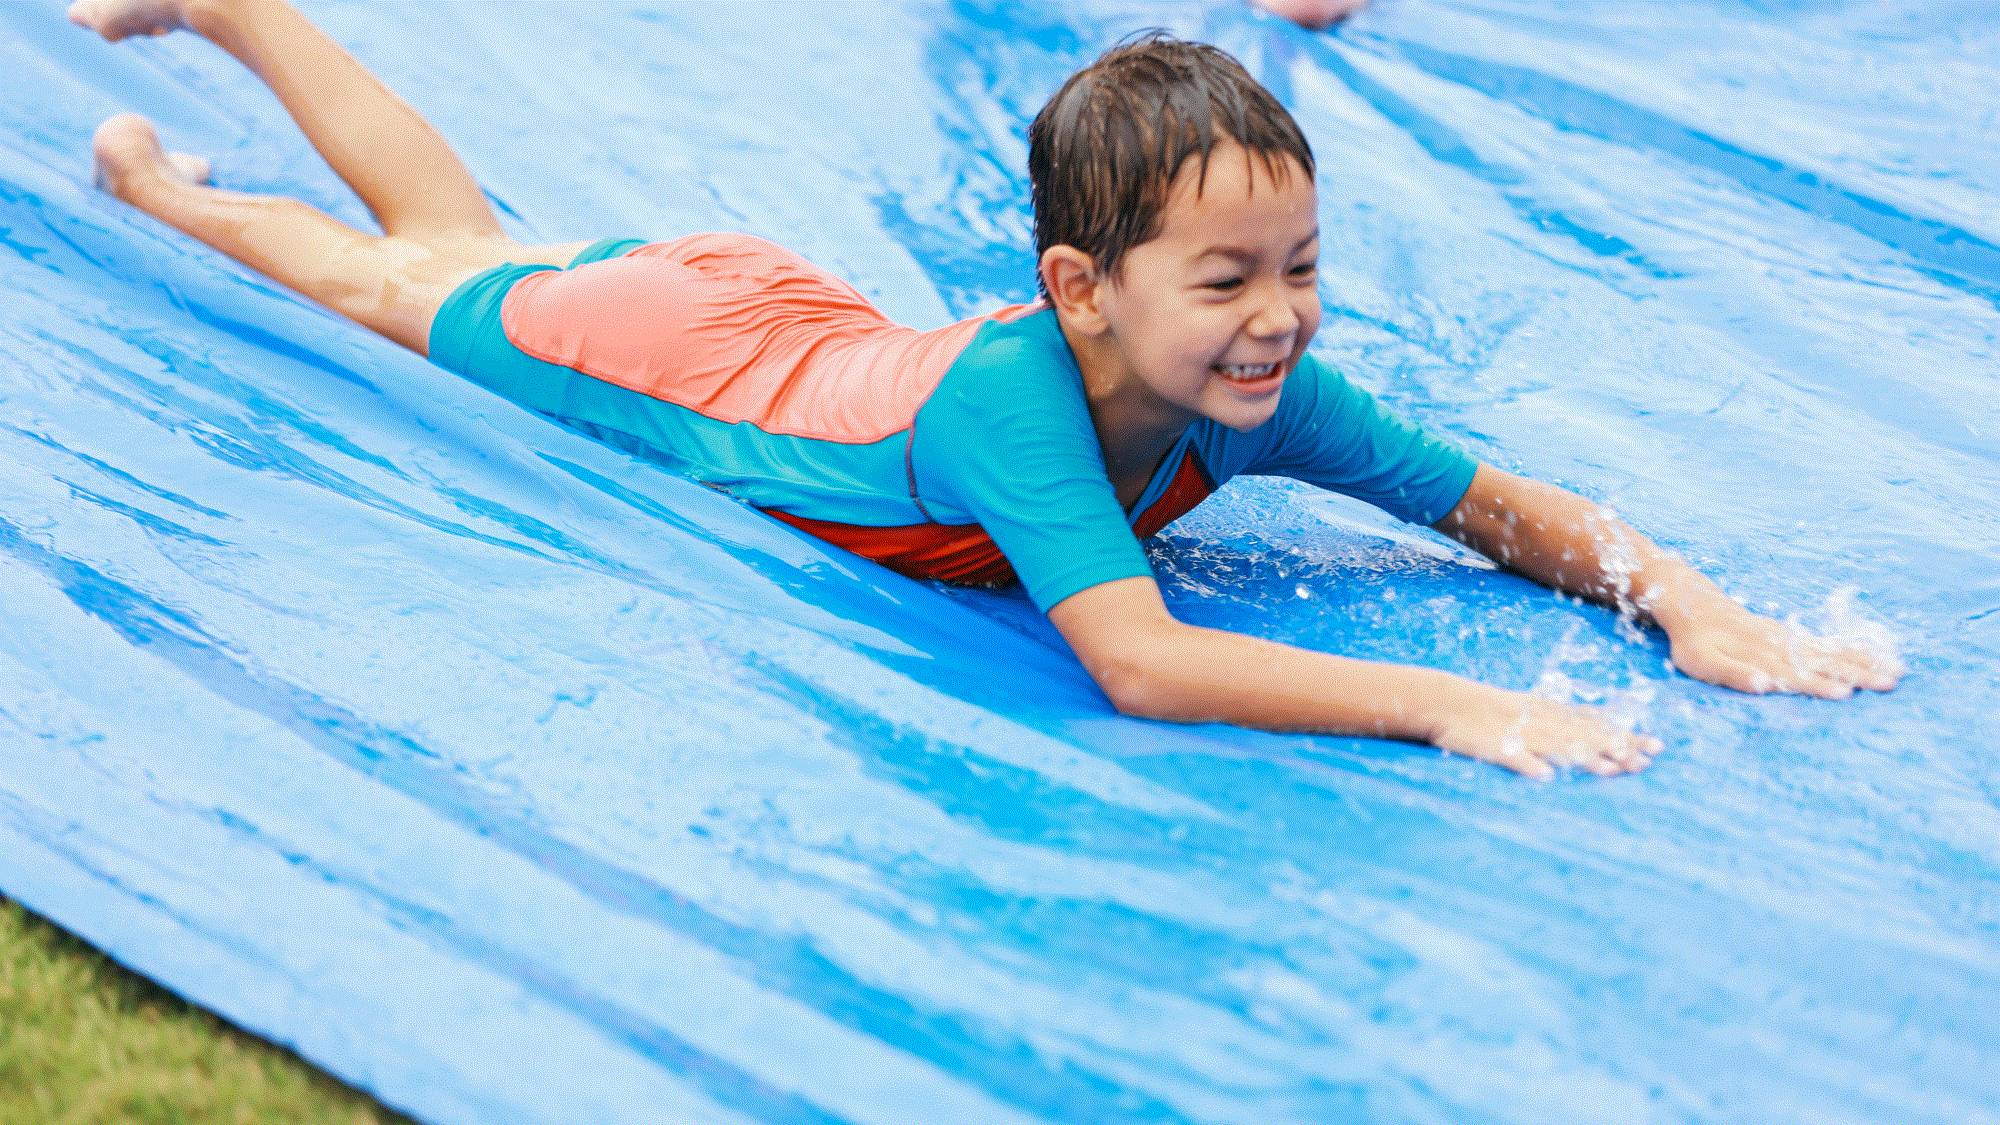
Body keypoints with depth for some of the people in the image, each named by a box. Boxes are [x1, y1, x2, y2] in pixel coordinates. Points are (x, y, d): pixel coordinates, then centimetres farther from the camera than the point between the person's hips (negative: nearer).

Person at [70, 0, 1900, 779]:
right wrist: (1446, 706, -61)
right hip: (679, 349, -6)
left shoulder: (1261, 397, -29)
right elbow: (1136, 662, -57)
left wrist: (1683, 600, -39)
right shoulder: (1014, 387, -46)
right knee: (416, 278, 22)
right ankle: (155, 185, 48)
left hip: (801, 317, 6)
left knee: (467, 242, 29)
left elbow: (1497, 502, -22)